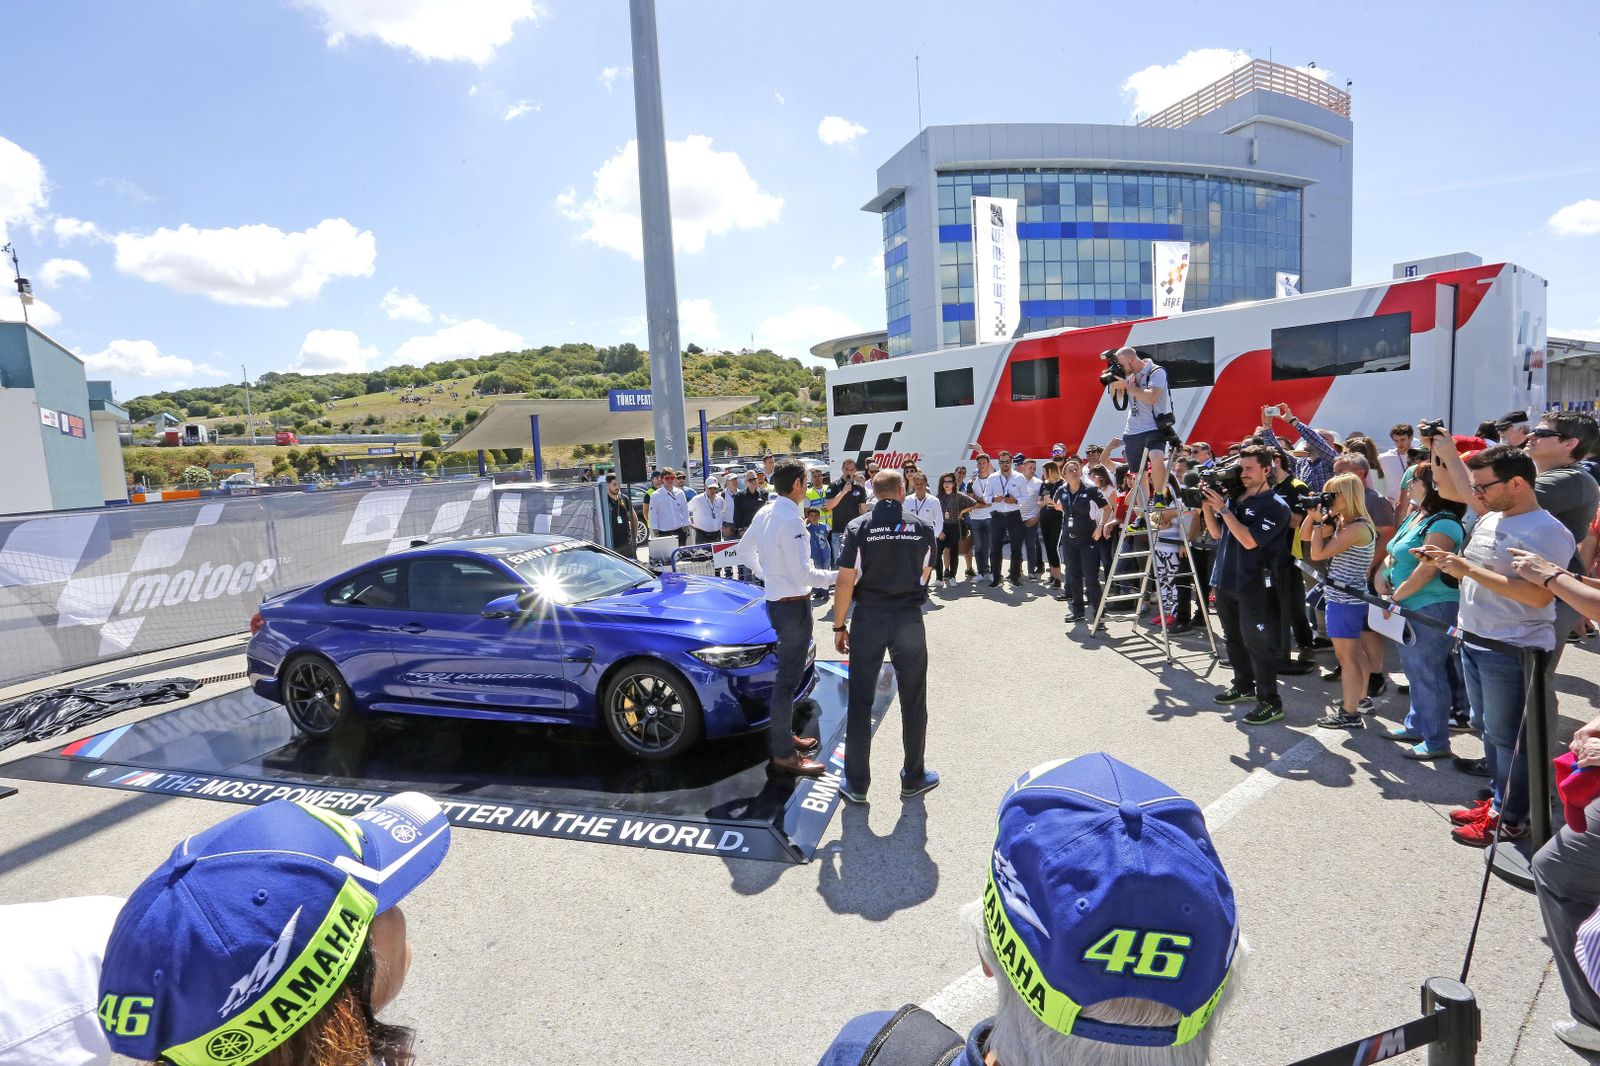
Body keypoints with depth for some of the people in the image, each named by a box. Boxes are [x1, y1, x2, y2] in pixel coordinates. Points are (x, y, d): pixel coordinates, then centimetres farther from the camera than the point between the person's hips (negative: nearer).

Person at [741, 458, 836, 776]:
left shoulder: (765, 513, 5)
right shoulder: (791, 520, -22)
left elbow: (744, 549, 18)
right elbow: (803, 574, -24)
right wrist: (837, 576, -17)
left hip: (775, 599, 9)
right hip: (793, 604, -9)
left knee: (787, 673, 21)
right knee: (789, 678, 0)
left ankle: (783, 735, 35)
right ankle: (783, 753, 10)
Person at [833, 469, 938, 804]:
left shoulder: (857, 528, -7)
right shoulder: (922, 529, -1)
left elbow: (846, 582, -10)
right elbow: (924, 575, 11)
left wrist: (839, 626, -1)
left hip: (868, 619, -1)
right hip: (909, 619, 1)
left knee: (860, 702, 8)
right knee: (913, 701, 14)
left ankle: (856, 784, 14)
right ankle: (913, 778, 26)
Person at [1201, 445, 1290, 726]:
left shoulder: (1275, 507, -12)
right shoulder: (1234, 498, 7)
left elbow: (1249, 540, -22)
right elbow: (1217, 534, 14)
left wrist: (1223, 509, -19)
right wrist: (1207, 506, 0)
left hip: (1254, 587, -7)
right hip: (1226, 582, 7)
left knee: (1258, 644, -2)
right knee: (1234, 639, 19)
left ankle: (1270, 702, 7)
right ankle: (1244, 686, 35)